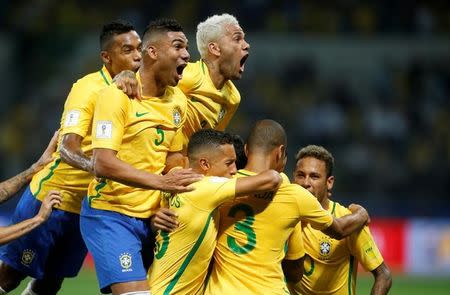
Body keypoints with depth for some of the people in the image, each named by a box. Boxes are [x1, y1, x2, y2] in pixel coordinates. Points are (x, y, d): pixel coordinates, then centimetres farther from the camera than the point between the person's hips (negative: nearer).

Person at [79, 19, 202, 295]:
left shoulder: (178, 100, 9)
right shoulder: (118, 95, -14)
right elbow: (103, 164, -23)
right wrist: (161, 182, -31)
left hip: (152, 218, 8)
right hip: (110, 216, -8)